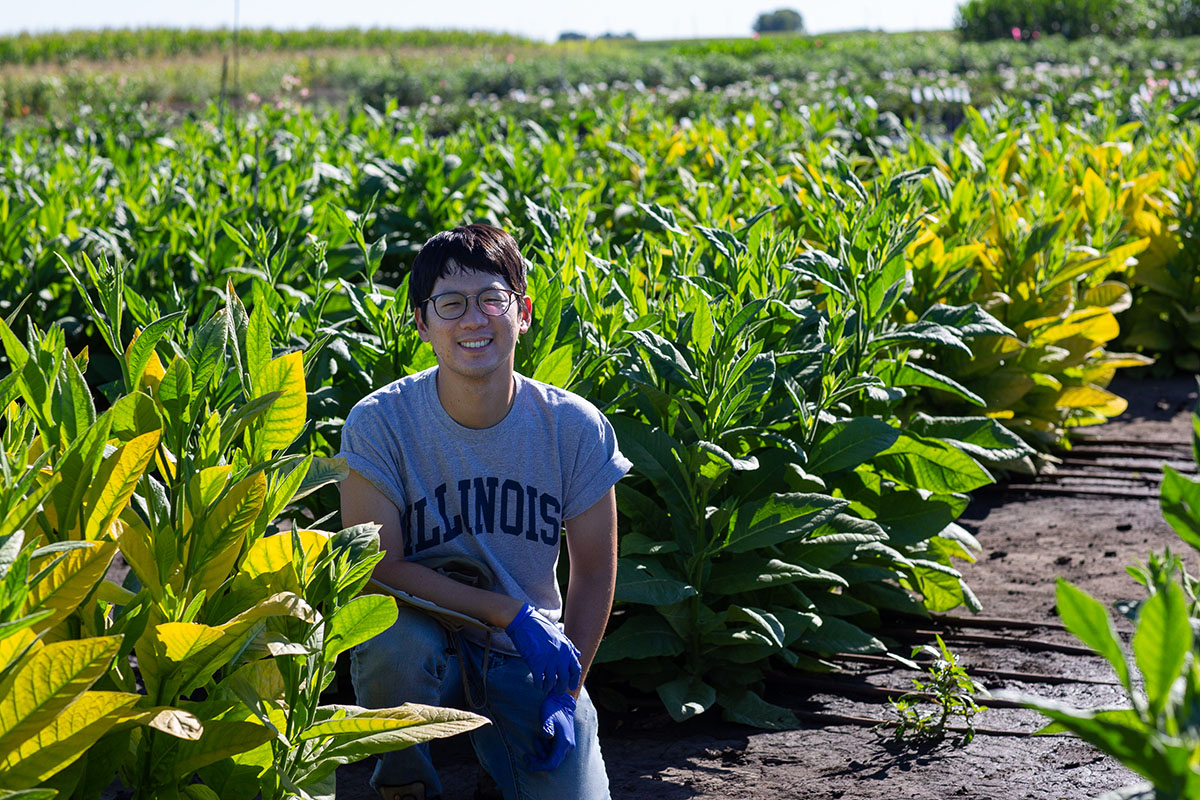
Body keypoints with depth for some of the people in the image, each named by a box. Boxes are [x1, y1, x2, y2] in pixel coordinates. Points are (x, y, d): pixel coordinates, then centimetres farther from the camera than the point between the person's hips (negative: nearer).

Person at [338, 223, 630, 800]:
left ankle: (494, 741, 16)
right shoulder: (379, 423, -15)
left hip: (531, 663, 1)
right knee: (393, 636, -35)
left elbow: (594, 572, 0)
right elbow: (377, 569, -17)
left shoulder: (576, 428, -9)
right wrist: (512, 612, -24)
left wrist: (566, 694, -9)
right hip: (430, 644, -1)